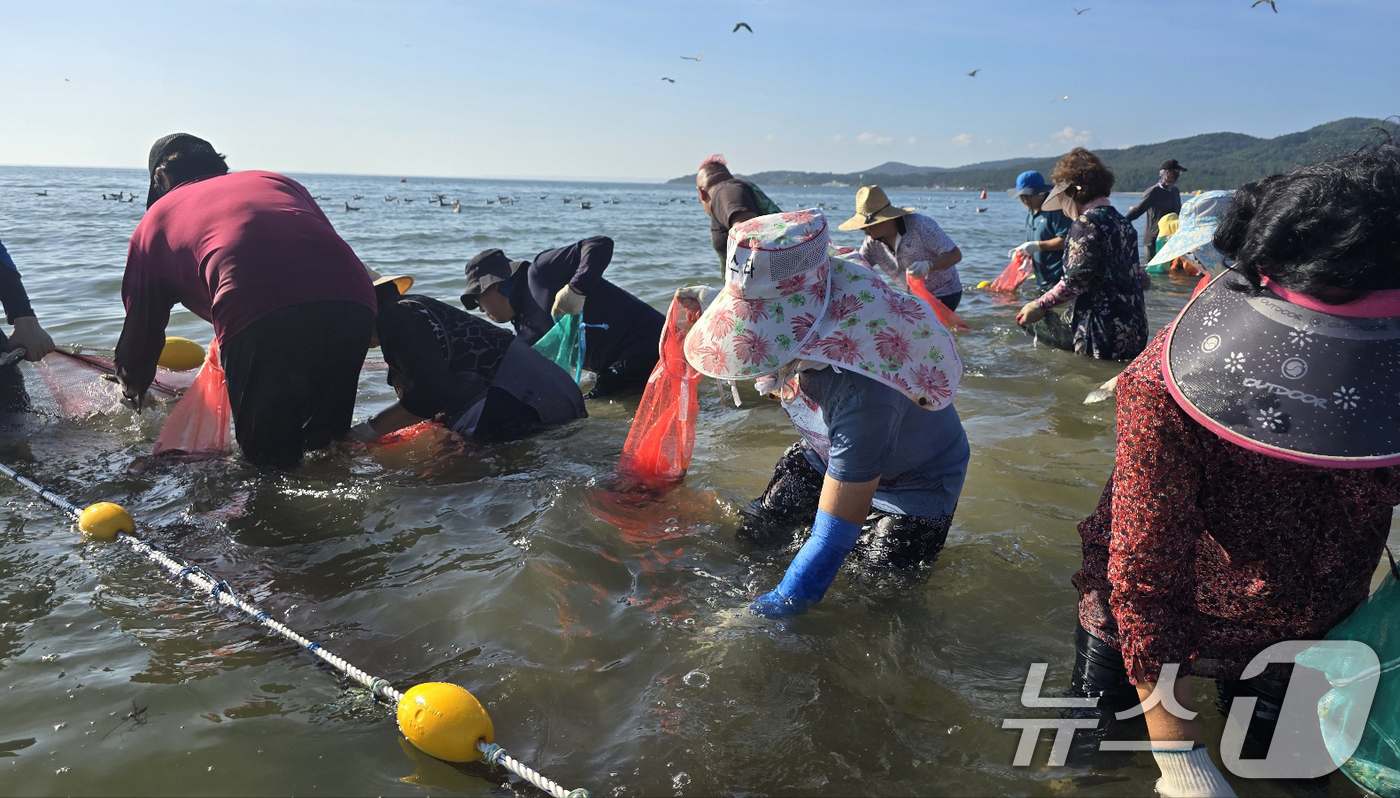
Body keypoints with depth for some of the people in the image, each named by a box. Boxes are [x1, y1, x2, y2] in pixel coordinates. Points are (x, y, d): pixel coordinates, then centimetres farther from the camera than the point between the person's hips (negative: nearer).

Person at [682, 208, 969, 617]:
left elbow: (834, 537, -41)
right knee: (755, 539, 4)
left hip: (912, 482, -6)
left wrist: (778, 607, -37)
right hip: (826, 455, 6)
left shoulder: (861, 393, -47)